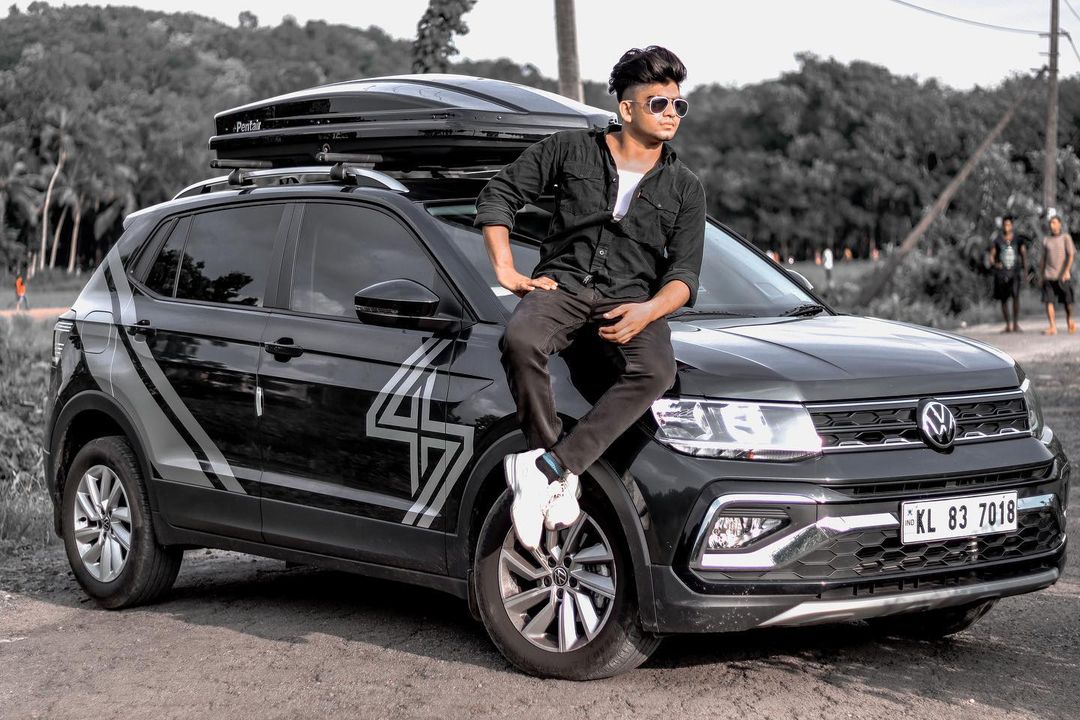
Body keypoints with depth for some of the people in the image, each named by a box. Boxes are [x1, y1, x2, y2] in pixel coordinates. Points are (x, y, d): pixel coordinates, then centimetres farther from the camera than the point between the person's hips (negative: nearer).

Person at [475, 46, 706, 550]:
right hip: (563, 282, -1)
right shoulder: (571, 149, 9)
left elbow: (684, 273, 6)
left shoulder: (684, 188, 13)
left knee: (655, 371, -34)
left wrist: (647, 311, -16)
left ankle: (544, 468, -36)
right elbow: (498, 196, 12)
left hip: (633, 298, 1)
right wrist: (506, 272, 0)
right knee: (520, 339, -37)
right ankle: (563, 476, -26)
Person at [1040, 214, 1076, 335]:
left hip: (1063, 275, -2)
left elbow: (1071, 255, -7)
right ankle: (1053, 327, -15)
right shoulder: (1046, 240, 11)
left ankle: (1069, 319, 33)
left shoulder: (1066, 237, 1)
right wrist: (1041, 275, 12)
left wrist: (1067, 271, -19)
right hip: (1049, 275, 2)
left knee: (1067, 300, 5)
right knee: (1048, 300, -12)